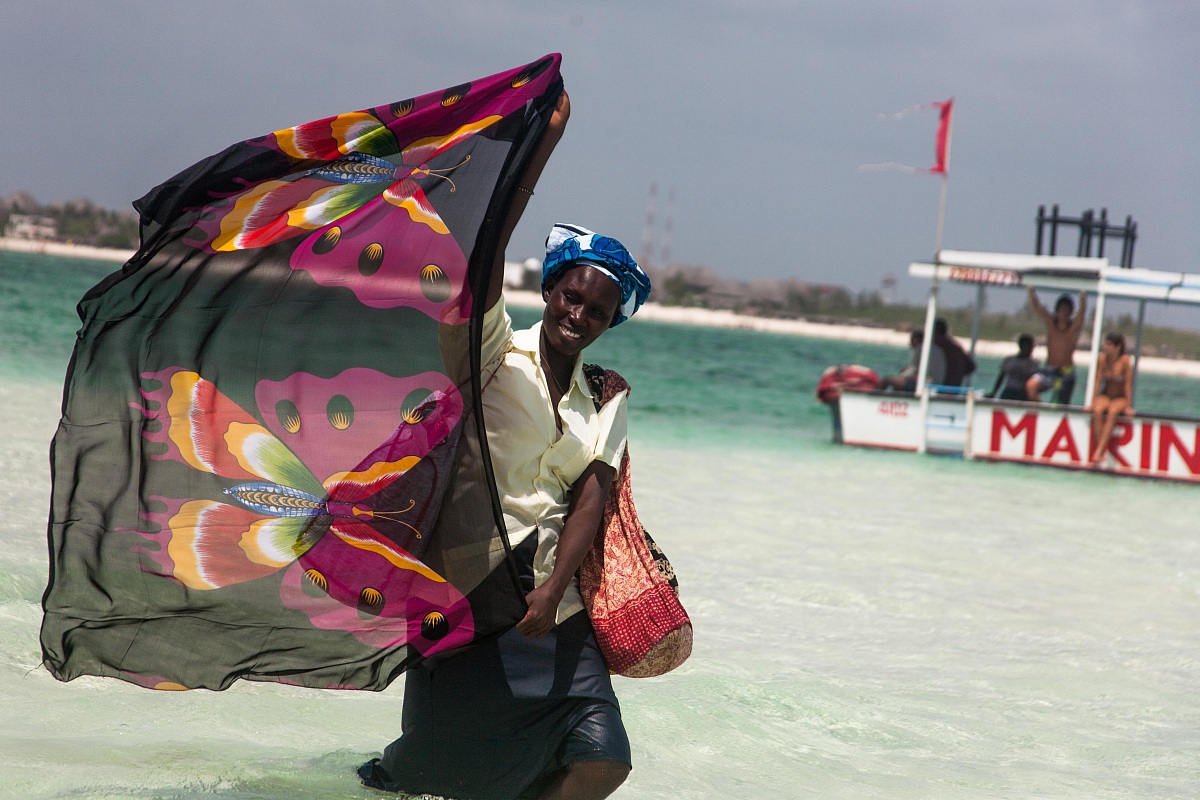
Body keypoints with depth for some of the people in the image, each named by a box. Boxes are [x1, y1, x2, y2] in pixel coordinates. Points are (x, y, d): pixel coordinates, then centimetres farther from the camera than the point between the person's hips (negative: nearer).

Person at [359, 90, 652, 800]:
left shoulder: (606, 402, 14)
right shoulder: (499, 354, 1)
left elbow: (592, 494, 0)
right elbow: (485, 254, -15)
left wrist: (550, 592, -16)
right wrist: (543, 141, -22)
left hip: (550, 601, 5)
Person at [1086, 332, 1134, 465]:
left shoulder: (1125, 361, -15)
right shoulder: (1102, 358, -6)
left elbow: (1128, 384, -13)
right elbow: (1098, 381, -2)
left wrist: (1128, 406, -14)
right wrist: (1092, 402, -5)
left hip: (1121, 398, -3)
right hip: (1105, 396, 3)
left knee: (1112, 411, -36)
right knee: (1097, 411, -32)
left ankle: (1098, 451, -38)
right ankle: (1101, 451, -31)